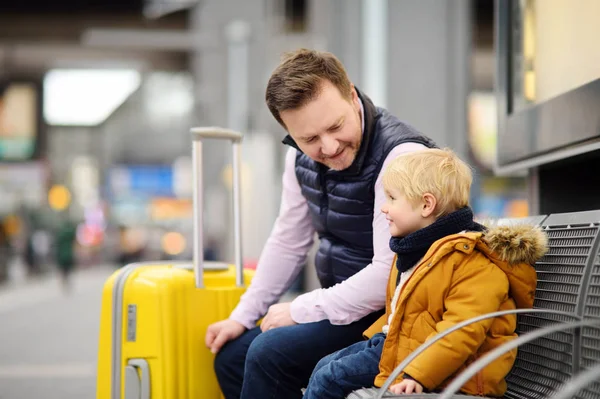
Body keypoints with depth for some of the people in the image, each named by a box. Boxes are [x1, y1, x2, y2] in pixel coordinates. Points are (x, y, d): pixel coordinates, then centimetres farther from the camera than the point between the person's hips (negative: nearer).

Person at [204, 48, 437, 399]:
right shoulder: (303, 154, 1)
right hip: (342, 303, 9)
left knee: (270, 354, -22)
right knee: (232, 355, 8)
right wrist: (243, 316, 15)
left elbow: (388, 277, -27)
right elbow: (289, 241, 16)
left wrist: (299, 311, -18)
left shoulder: (401, 154, -25)